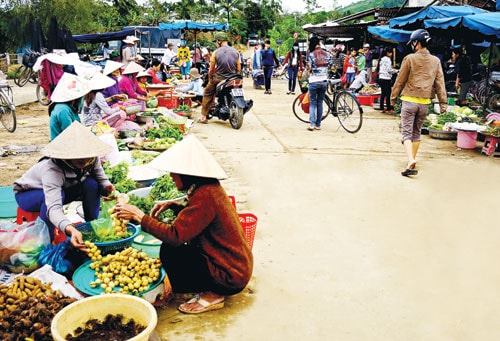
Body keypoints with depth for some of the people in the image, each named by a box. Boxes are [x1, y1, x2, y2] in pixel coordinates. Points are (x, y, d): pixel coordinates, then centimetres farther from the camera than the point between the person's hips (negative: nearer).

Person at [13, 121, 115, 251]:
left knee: (91, 184, -22)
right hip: (27, 194, -5)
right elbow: (53, 207, -53)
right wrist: (71, 230, -72)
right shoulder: (52, 169, -42)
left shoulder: (92, 159, -25)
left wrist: (108, 188, -41)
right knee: (54, 195, -38)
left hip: (63, 188, 5)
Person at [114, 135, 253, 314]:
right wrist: (173, 205, 7)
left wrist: (138, 215, -19)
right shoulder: (210, 186, 4)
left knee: (169, 251, -13)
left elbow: (175, 236, -27)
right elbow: (197, 215, 22)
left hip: (230, 276, -9)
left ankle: (211, 296, 1)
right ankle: (210, 289, 14)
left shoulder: (204, 195, -24)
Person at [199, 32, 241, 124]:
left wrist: (210, 79, 16)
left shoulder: (216, 52, -8)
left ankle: (203, 117, 12)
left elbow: (211, 70, -3)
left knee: (207, 94, 17)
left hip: (218, 79, -3)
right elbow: (238, 69, 5)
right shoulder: (236, 52, 2)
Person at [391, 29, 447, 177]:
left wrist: (394, 96, 10)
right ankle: (412, 160, 24)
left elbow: (400, 80, -2)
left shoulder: (410, 58, -7)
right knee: (417, 132, 17)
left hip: (409, 100, -4)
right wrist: (443, 102, 5)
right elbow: (440, 83, 4)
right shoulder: (435, 61, 6)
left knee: (407, 132, -4)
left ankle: (411, 160, -23)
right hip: (425, 102, 4)